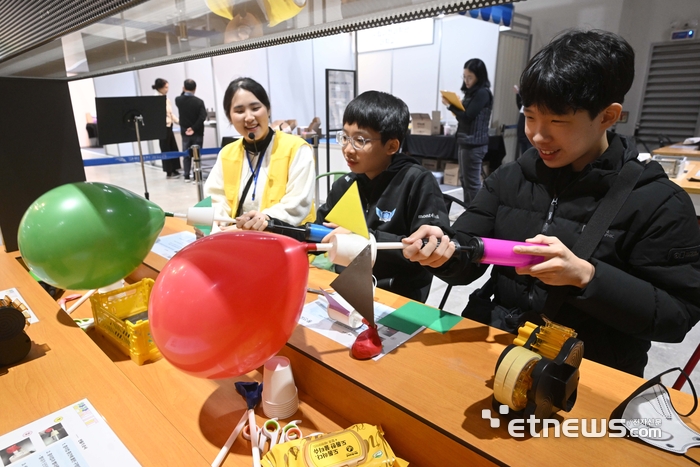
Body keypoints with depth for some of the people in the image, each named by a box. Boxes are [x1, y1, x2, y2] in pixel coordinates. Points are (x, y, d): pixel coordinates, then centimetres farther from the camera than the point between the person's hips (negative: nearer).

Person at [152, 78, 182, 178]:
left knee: (174, 149, 10)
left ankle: (174, 170, 19)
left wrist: (179, 121, 6)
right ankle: (169, 172, 8)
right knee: (166, 150, 0)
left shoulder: (166, 98, 13)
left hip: (169, 126, 8)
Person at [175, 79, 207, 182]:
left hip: (185, 131, 3)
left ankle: (186, 176, 14)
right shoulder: (199, 101, -11)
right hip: (197, 132, -3)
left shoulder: (178, 100, -2)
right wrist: (194, 128, -14)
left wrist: (184, 92, 14)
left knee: (186, 154, 12)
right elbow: (203, 117, -19)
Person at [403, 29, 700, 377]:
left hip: (593, 370, -2)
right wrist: (444, 252, -22)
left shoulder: (659, 203, -7)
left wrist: (585, 275, -22)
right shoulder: (509, 178, 3)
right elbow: (465, 265, 1)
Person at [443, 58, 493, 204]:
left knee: (472, 183, -5)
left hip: (473, 144, -10)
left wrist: (450, 106, -6)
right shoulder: (472, 92, 16)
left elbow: (467, 117, -17)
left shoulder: (483, 93, -11)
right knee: (466, 181, 14)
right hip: (464, 142, 10)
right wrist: (455, 105, -4)